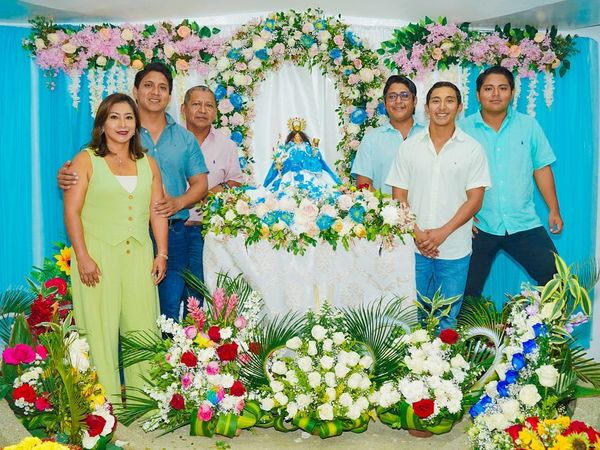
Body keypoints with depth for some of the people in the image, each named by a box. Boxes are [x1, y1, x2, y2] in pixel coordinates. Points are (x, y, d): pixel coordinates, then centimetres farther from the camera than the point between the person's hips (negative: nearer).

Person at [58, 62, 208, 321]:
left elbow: (200, 183, 11)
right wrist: (67, 177, -19)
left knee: (169, 307, 3)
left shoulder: (185, 139, 13)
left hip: (175, 233, 2)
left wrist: (179, 202, -9)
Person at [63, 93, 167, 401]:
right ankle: (107, 397, 9)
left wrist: (162, 254, 6)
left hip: (139, 255, 4)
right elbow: (71, 212, -5)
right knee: (100, 326, -1)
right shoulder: (86, 160, 1)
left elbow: (157, 212, 14)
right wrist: (82, 257, -12)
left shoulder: (148, 163, 14)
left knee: (142, 324, 2)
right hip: (98, 254, -3)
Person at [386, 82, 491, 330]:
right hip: (413, 246, 1)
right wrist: (416, 233, -9)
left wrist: (443, 232, -12)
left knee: (447, 319, 9)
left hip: (455, 249, 0)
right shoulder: (409, 146, 5)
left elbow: (475, 199, -2)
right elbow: (399, 196, 4)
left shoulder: (472, 149, 2)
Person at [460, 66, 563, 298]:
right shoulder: (463, 129, -1)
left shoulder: (529, 126, 6)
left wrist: (554, 211, 6)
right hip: (479, 226, -1)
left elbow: (542, 168, 9)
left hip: (524, 224, 2)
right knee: (467, 290, 4)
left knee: (554, 274, -3)